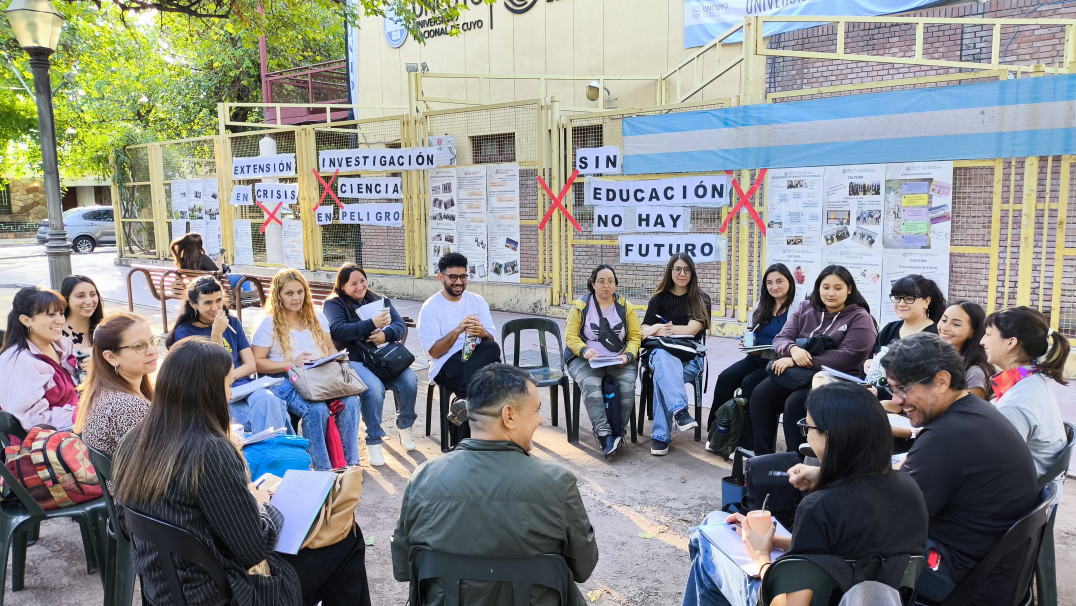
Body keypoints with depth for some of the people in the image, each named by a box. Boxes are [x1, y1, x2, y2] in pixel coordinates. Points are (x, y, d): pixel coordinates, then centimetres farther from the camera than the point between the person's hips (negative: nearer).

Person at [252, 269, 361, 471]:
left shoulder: (316, 318, 17)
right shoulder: (269, 324, 1)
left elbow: (331, 349, 20)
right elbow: (256, 362, -5)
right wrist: (292, 363, -15)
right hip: (285, 382, -4)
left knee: (350, 401, -26)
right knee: (317, 409, -34)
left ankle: (349, 463, -15)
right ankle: (323, 469, -20)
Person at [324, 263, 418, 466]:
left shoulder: (380, 301, 19)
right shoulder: (333, 304, 6)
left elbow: (400, 325, 7)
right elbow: (337, 331, -14)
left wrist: (385, 334, -17)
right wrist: (372, 324, -23)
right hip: (354, 360, -4)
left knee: (409, 381, -23)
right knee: (374, 387, -34)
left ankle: (405, 425, 4)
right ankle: (374, 441, -17)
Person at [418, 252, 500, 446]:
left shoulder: (477, 301, 13)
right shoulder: (430, 308, 1)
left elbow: (492, 340, 4)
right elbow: (433, 352, -9)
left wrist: (482, 333, -20)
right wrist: (458, 330, -23)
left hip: (477, 357, 4)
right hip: (446, 365, -4)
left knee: (492, 348, -32)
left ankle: (466, 401, -32)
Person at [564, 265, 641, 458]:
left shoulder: (626, 307, 11)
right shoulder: (580, 306, 7)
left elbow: (635, 337, 8)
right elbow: (571, 336, 2)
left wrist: (628, 356, -11)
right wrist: (584, 351, -17)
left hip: (619, 361, 1)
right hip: (586, 360, -1)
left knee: (628, 383, -30)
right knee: (590, 383, -34)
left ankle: (619, 431, -15)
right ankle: (604, 434, -36)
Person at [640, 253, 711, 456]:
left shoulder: (701, 300, 8)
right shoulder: (659, 299, 14)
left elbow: (691, 329, -6)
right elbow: (644, 331, 6)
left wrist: (658, 328, -1)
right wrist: (660, 330, -15)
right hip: (661, 352, 2)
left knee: (662, 375, -34)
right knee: (665, 360, -38)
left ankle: (660, 436, -34)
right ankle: (680, 411, -54)